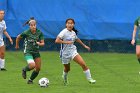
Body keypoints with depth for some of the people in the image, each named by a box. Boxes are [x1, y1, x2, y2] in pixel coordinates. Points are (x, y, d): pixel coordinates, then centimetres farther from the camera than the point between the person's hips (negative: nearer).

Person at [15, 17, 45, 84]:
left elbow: (43, 43, -2)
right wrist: (17, 45, 18)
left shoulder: (39, 33, -5)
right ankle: (24, 70, 7)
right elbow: (18, 37, 4)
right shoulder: (26, 33, -13)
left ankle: (30, 80, 26)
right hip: (28, 52, -5)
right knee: (32, 65, -26)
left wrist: (39, 44, -25)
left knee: (38, 68, 2)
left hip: (36, 52, 5)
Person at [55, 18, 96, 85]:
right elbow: (57, 41, -26)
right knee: (67, 69, 13)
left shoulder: (73, 32, 3)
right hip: (65, 53, -4)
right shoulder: (64, 32, -16)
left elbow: (77, 39, 25)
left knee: (83, 64, -13)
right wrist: (66, 42, -29)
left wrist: (84, 45, 32)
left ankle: (89, 78, -5)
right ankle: (65, 78, 46)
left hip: (73, 51, 4)